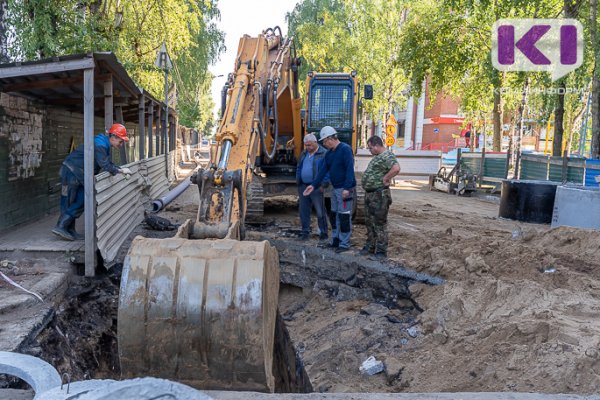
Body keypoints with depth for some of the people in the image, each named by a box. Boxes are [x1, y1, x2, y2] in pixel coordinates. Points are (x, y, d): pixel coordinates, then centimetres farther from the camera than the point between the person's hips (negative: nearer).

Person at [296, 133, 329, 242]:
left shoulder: (324, 154, -8)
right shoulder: (304, 153, 14)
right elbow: (299, 168, 21)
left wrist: (323, 185, -14)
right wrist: (298, 182, 14)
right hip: (303, 187, 7)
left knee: (320, 212, -1)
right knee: (304, 211, 11)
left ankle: (323, 233, 10)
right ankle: (305, 231, 21)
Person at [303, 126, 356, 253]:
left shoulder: (345, 149, -14)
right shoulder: (329, 153, 12)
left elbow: (350, 169, -20)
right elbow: (323, 170, 13)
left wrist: (347, 188, -25)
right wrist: (314, 185, 6)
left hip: (345, 189, -9)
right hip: (335, 189, 9)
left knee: (344, 216, -3)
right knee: (334, 215, 14)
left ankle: (344, 244, 5)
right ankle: (335, 240, 25)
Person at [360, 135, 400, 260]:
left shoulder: (387, 155, -16)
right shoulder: (377, 157, 17)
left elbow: (396, 168, -34)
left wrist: (385, 178, -22)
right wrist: (365, 180, 14)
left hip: (379, 195, -10)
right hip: (369, 193, 10)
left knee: (379, 223, -3)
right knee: (369, 222, 16)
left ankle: (381, 251, 4)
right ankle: (370, 246, 27)